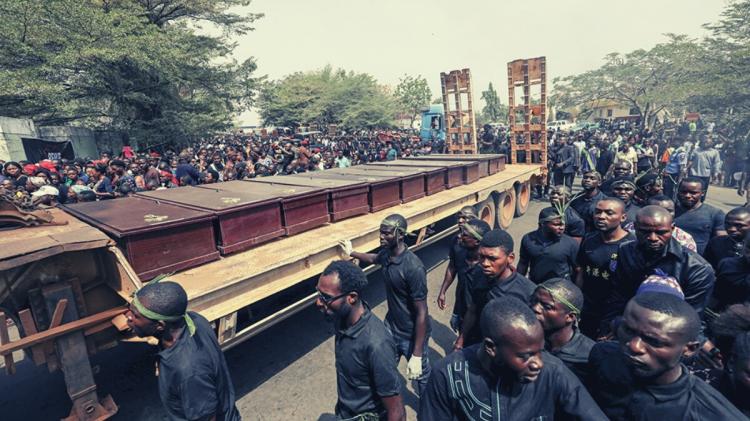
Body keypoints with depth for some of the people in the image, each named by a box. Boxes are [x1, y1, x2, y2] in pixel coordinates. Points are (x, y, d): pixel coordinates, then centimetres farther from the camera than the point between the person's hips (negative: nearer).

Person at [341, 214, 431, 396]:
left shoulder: (413, 268, -32)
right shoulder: (386, 254, -8)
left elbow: (422, 313, -27)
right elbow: (373, 258, 20)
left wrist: (417, 355, -24)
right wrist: (351, 253, 34)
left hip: (412, 335, -7)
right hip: (391, 327, 7)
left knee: (422, 376, 17)